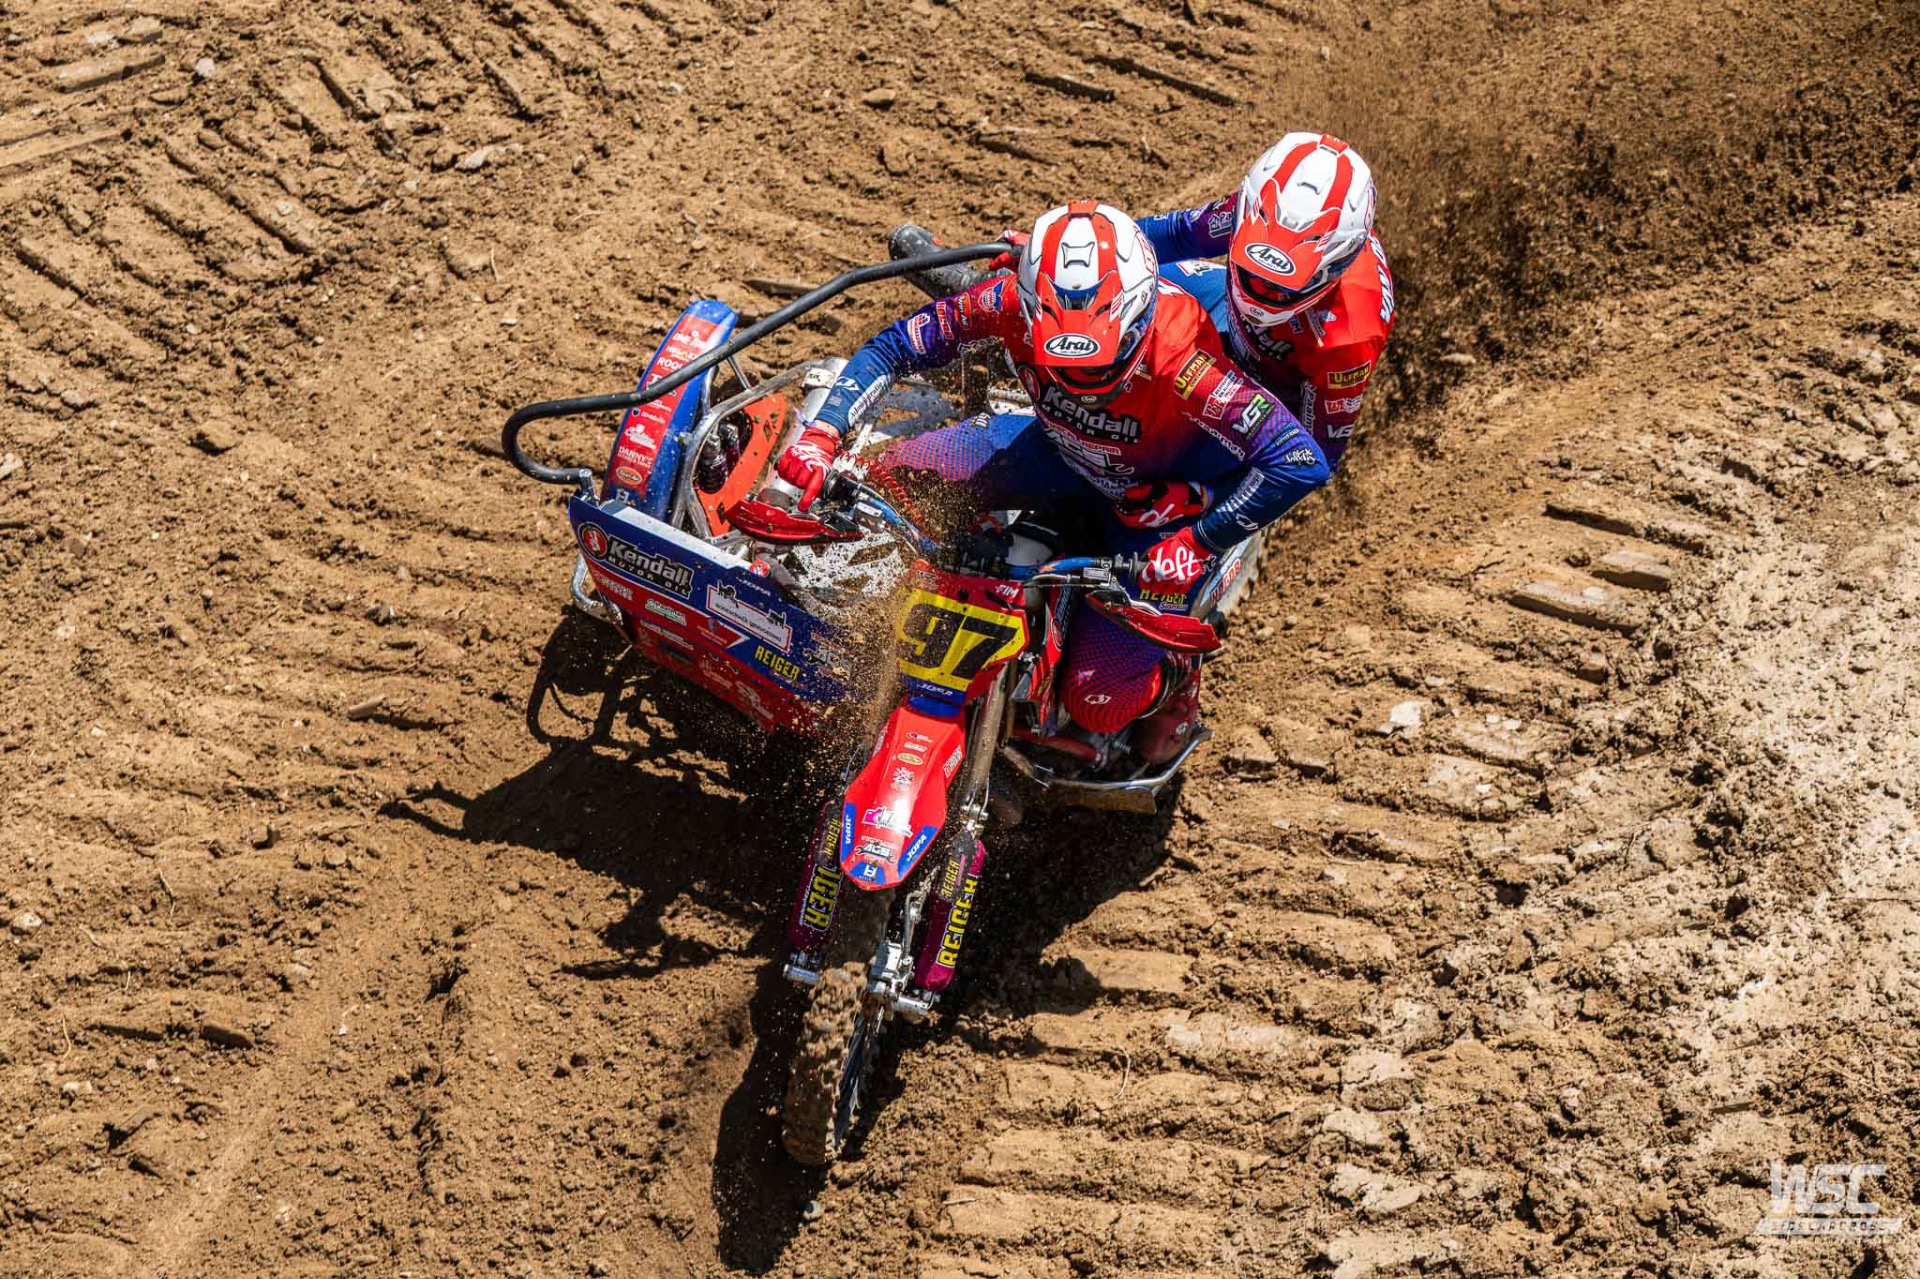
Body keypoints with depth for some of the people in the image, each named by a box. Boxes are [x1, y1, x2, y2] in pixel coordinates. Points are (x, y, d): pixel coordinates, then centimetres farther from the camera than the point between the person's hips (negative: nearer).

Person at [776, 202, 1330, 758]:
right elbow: (893, 347, -17)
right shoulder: (1013, 303, -30)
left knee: (1099, 703, -16)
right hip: (1065, 448, 4)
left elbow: (1303, 463, -39)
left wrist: (1196, 543, -38)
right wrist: (821, 435, -30)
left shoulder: (1178, 355, -41)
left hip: (1168, 492, -4)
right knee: (901, 476, -18)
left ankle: (1175, 676, 19)